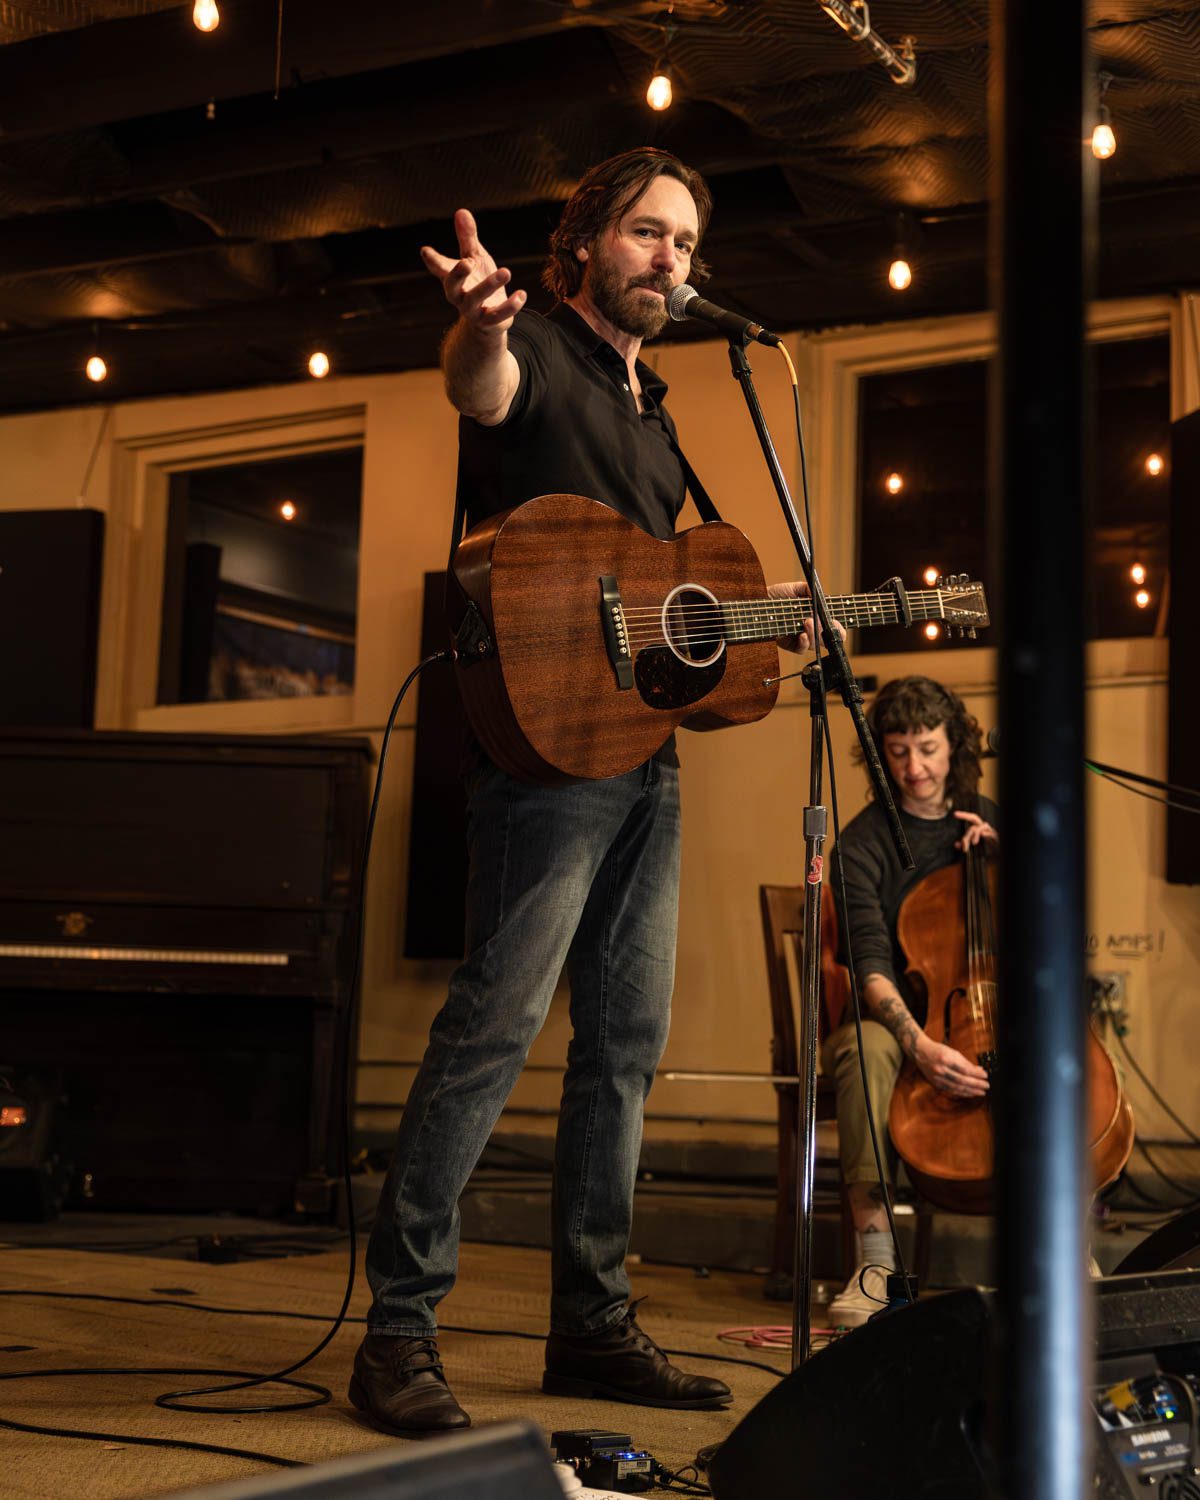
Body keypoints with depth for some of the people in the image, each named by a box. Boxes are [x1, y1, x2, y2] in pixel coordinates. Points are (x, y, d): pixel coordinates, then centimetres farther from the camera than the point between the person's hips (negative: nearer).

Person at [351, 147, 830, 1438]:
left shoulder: (652, 413, 23)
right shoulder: (540, 354, -2)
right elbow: (480, 388, -28)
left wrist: (781, 601, 23)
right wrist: (482, 322, -51)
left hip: (648, 747, 9)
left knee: (627, 1039, 9)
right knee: (496, 1025, -13)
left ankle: (593, 1327, 18)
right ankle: (398, 1329, -7)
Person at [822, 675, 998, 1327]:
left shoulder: (987, 821, 9)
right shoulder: (863, 845, -5)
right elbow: (872, 968, -19)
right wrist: (920, 1044, -37)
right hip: (896, 1014, -3)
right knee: (865, 1049, -39)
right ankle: (876, 1260, -35)